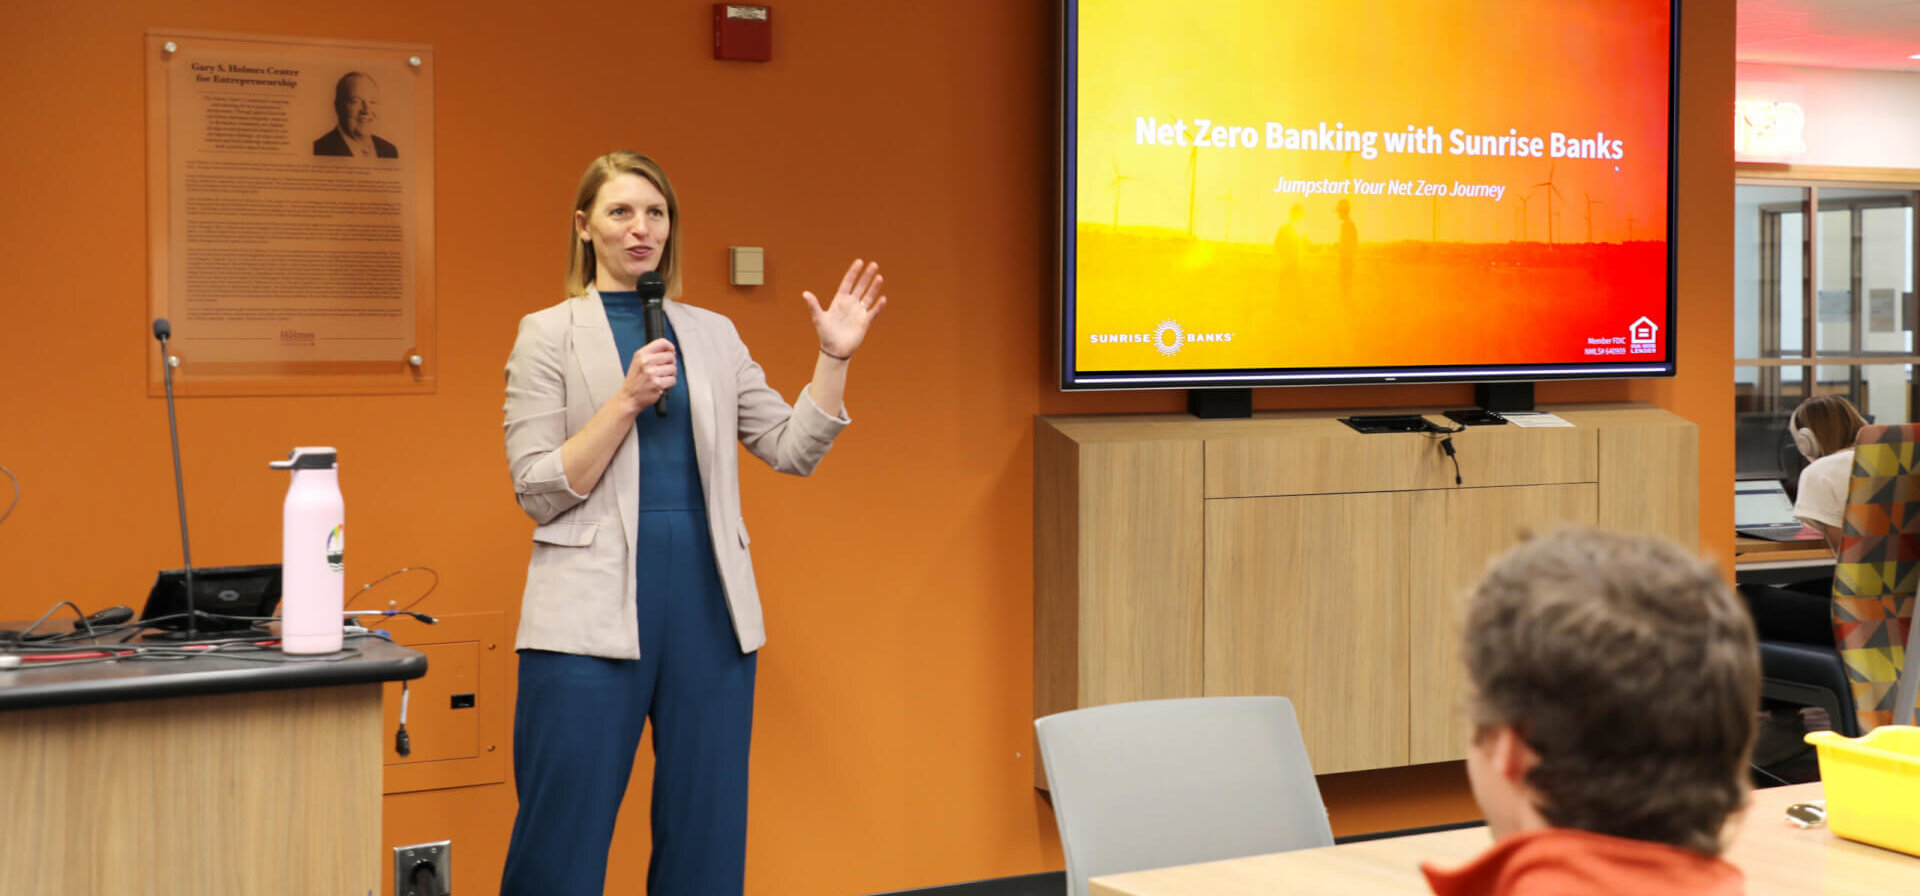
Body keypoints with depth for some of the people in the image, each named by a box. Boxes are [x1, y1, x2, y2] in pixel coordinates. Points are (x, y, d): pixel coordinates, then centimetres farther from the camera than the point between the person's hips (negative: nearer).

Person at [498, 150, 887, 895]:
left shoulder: (713, 335, 13)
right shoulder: (549, 334, 2)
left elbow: (792, 450, 9)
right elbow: (536, 491, -5)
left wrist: (834, 359, -2)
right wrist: (628, 400, -14)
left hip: (709, 603, 4)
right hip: (595, 610, -4)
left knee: (707, 833, 8)